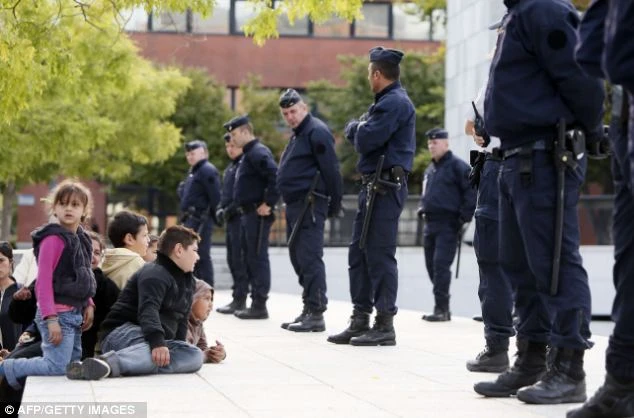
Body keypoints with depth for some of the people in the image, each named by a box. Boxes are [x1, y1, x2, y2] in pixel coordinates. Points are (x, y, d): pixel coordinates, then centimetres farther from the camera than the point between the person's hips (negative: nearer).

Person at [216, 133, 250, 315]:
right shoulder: (229, 168, 20)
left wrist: (230, 210, -17)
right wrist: (220, 209, 9)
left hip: (241, 217, -10)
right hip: (231, 219, 10)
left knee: (239, 259, -9)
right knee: (232, 259, 12)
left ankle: (240, 299, -8)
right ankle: (238, 297, 17)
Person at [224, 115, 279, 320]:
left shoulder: (258, 152, -14)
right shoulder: (248, 154, 19)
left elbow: (276, 177, -25)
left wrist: (268, 203, -22)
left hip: (257, 214, -11)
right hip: (247, 214, 11)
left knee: (258, 258, -8)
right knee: (249, 257, 13)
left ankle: (260, 305, -5)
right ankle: (256, 303, 18)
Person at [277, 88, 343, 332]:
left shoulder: (317, 132, -10)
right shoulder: (298, 135, 21)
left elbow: (331, 171, -15)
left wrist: (334, 205, -15)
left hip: (310, 205, -10)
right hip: (294, 205, 10)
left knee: (310, 258, -12)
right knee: (298, 258, 12)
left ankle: (316, 314, -12)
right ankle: (308, 310, 19)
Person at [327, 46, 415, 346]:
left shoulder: (395, 102, -13)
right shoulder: (387, 101, 21)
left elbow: (365, 140, -20)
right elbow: (356, 137, 22)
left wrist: (356, 127, -1)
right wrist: (359, 128, 4)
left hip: (385, 188, -10)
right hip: (373, 187, 10)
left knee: (379, 255, -8)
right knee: (359, 253, 11)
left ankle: (385, 325, -3)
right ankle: (360, 320, 16)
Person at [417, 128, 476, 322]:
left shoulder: (457, 166, -6)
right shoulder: (429, 170, 19)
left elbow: (471, 193, -11)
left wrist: (464, 218, -14)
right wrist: (422, 208, 12)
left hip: (448, 225, -8)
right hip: (430, 224, 9)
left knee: (441, 264, -14)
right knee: (432, 265, 9)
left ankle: (441, 309, -13)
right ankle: (441, 308, 16)